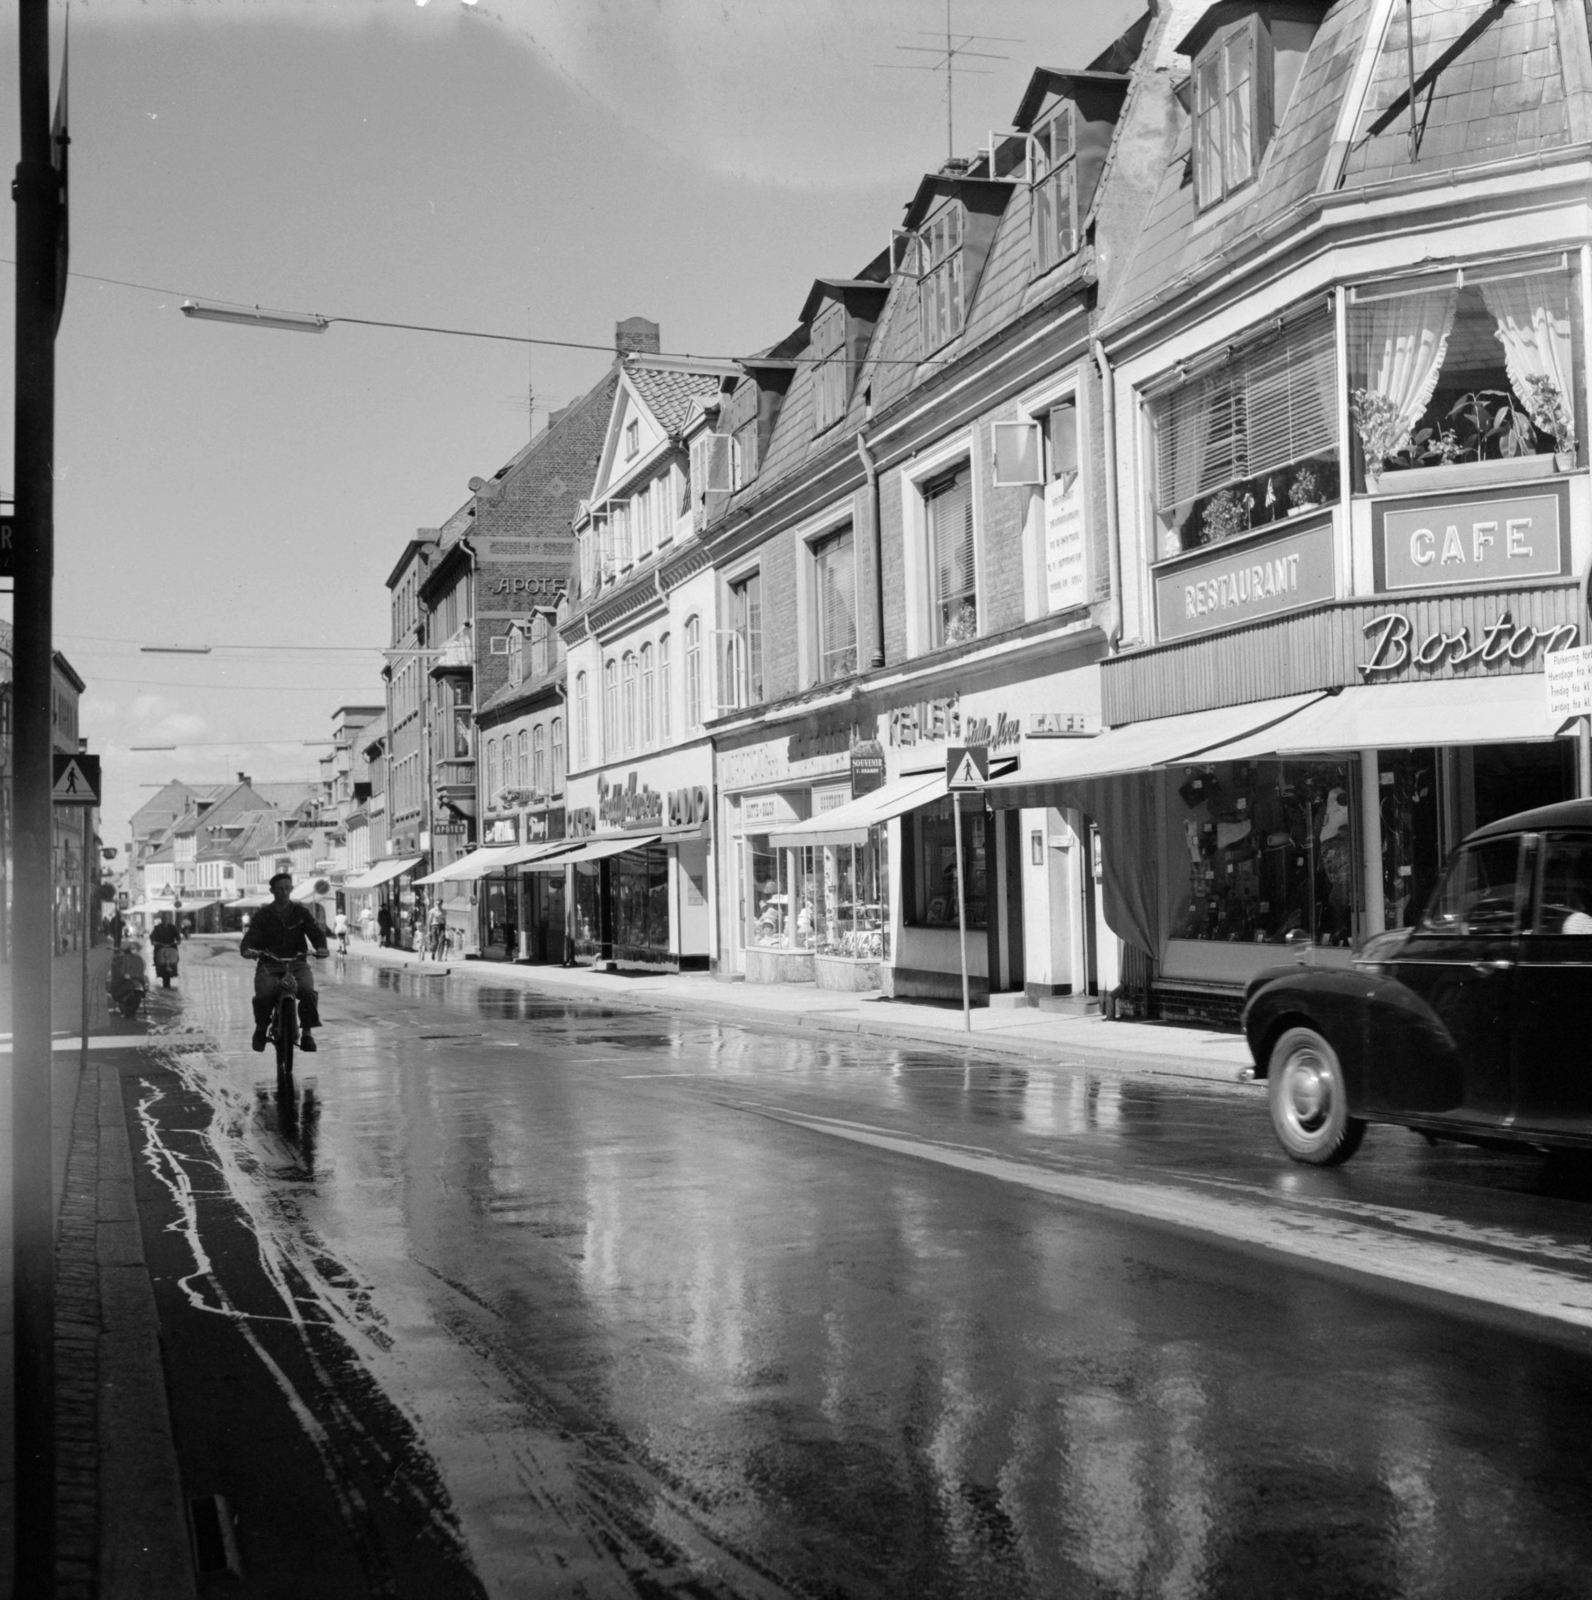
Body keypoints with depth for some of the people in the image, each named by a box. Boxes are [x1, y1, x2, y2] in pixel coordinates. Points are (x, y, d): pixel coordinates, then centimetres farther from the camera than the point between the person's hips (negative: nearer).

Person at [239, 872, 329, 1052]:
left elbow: (316, 931, -2)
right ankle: (261, 1027, 1)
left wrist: (321, 947, -25)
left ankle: (307, 1031, -11)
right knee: (264, 994, -29)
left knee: (308, 991, -29)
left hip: (296, 962, 1)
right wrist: (246, 949, -29)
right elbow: (252, 936, -5)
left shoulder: (302, 912, 10)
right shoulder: (263, 914, 8)